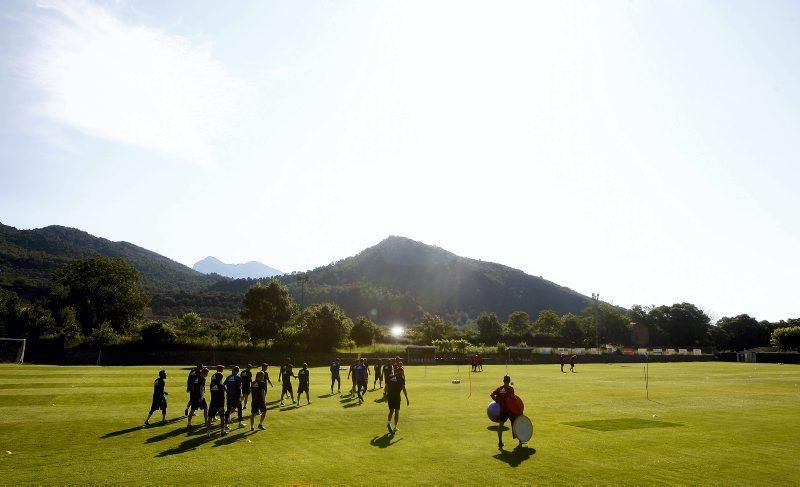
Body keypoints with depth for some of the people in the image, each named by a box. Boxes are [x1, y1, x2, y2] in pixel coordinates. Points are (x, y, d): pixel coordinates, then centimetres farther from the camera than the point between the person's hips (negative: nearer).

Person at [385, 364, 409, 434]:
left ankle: (388, 422, -8)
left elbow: (387, 387, 14)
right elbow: (404, 389, -5)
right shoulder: (401, 378, -1)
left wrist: (386, 396, 24)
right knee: (397, 411, 10)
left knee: (391, 411, 16)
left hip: (389, 396, 4)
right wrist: (407, 399, -1)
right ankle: (395, 427, 9)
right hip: (396, 397, -4)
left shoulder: (389, 377, 12)